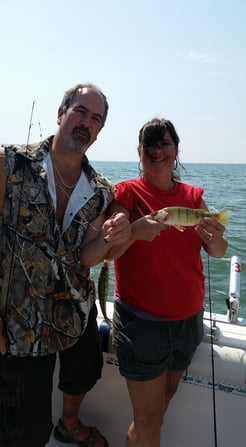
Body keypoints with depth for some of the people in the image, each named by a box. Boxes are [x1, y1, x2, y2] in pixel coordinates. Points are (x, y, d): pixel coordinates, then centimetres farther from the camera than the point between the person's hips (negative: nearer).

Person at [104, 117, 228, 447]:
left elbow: (218, 253, 1)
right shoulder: (127, 192, -8)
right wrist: (133, 231, -33)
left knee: (166, 399, 22)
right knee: (148, 420, 4)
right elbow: (108, 252, -13)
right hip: (141, 321, -5)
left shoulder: (193, 195, 4)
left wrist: (215, 237, -21)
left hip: (189, 319, 5)